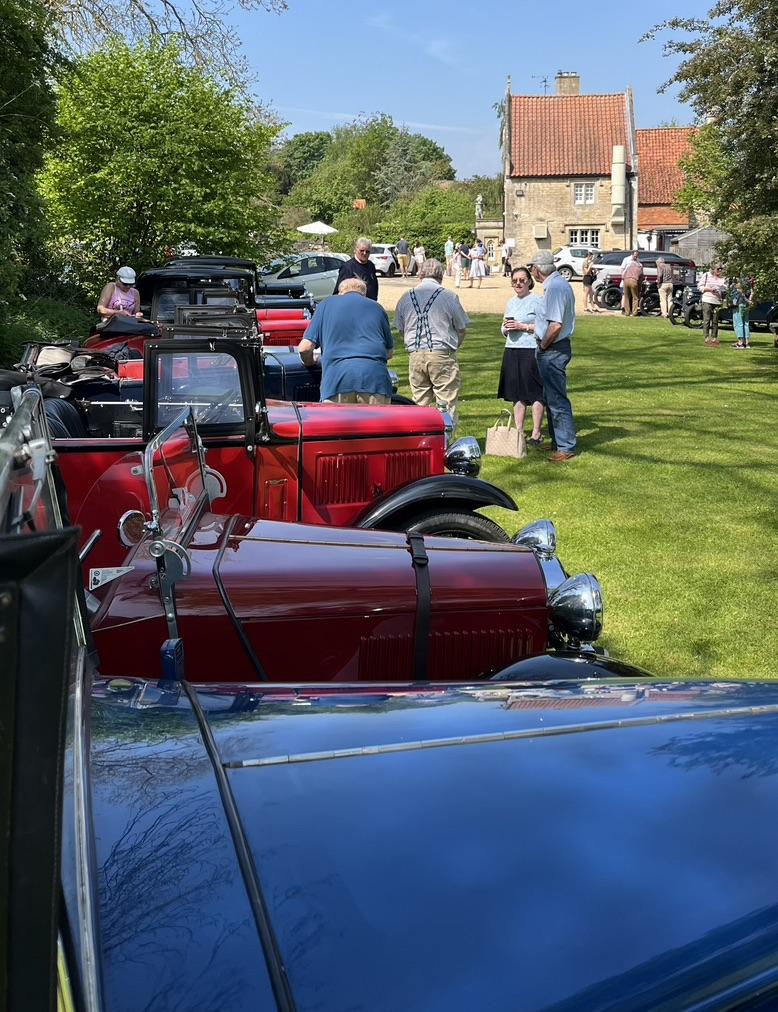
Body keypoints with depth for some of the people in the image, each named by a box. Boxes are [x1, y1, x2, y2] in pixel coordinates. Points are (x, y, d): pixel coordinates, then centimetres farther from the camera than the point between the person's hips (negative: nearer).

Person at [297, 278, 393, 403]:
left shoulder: (327, 305, 20)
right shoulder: (377, 307, 23)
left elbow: (304, 348, 12)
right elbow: (390, 352, 26)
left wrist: (310, 363, 32)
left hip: (336, 377, -1)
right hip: (375, 377, 1)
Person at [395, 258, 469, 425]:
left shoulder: (406, 298, 6)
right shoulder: (449, 297, -4)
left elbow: (400, 330, 14)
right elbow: (462, 330, 3)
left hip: (415, 356, 4)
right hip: (442, 355, -4)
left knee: (420, 404, 10)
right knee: (447, 406, 1)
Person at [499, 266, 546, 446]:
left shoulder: (537, 301, -5)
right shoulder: (511, 303, 16)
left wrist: (523, 327, -16)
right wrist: (506, 328, 0)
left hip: (531, 351, -7)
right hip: (512, 351, 7)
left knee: (535, 393, -2)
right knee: (517, 394, 9)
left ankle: (536, 433, 5)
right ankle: (518, 431, 17)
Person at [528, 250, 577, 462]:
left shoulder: (555, 288, -20)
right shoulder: (559, 283, 12)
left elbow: (555, 326, -27)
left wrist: (543, 346, -14)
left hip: (552, 350, -11)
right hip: (554, 349, 11)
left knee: (557, 399, -5)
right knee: (552, 397, 19)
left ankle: (567, 447, 0)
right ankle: (558, 440, 29)